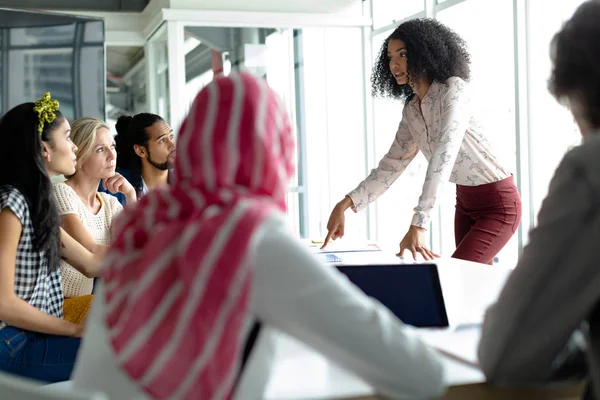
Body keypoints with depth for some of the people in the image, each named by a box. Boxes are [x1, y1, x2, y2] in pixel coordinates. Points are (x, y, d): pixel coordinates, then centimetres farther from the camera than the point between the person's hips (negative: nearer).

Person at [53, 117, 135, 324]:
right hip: (56, 305, -7)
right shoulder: (61, 192, -10)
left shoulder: (110, 203, 11)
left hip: (87, 302, 7)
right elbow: (91, 253, -18)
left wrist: (131, 196, -6)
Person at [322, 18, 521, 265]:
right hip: (465, 201, 8)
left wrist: (418, 225, -42)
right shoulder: (410, 109, 3)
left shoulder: (453, 89, -21)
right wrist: (346, 204, -9)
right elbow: (393, 163, 4)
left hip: (497, 202, -8)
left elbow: (444, 154, -33)